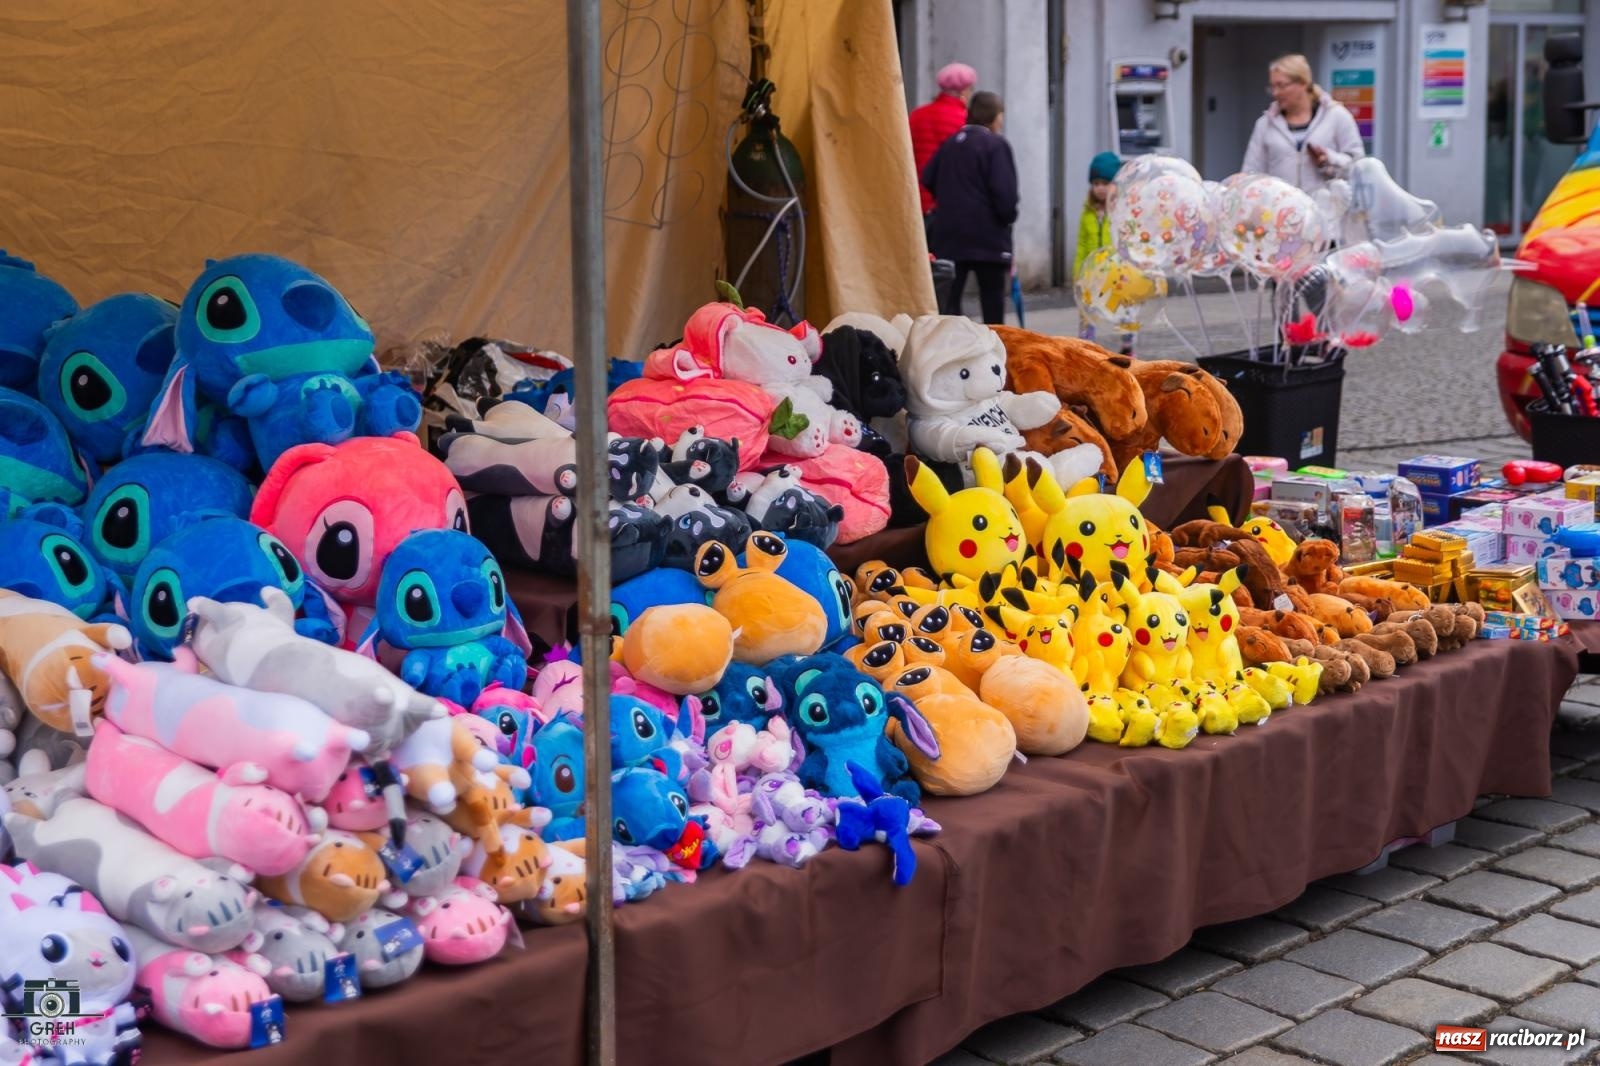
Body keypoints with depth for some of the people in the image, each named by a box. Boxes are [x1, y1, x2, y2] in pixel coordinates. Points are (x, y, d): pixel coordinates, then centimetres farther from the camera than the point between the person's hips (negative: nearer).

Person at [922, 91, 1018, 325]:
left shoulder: (949, 144, 8)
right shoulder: (996, 145, -8)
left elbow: (927, 180, 7)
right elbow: (1004, 192, -16)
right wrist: (1008, 217, 1)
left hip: (948, 234, 4)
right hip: (987, 236, -4)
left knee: (948, 299, 3)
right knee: (992, 300, 7)